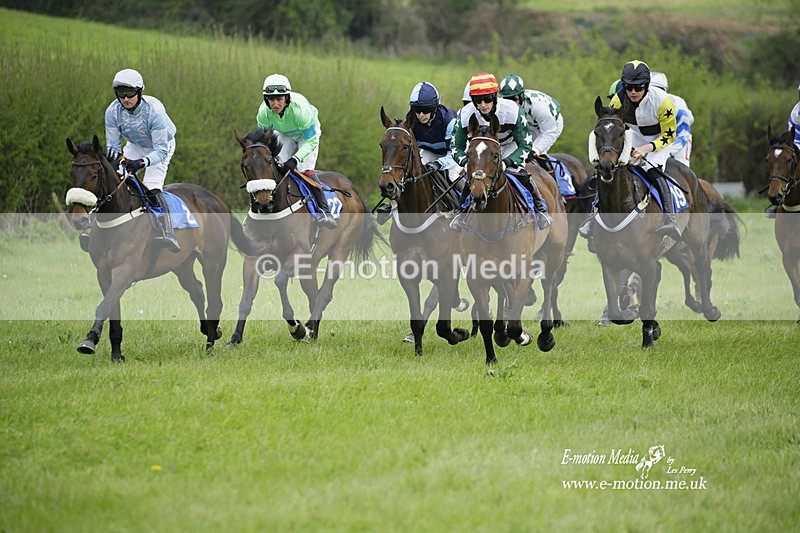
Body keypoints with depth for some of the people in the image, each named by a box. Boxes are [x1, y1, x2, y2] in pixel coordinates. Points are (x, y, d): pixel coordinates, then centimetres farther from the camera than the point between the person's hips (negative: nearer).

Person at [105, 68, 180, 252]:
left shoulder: (154, 109, -36)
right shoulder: (113, 111, -23)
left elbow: (161, 150, -34)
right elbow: (112, 143, -13)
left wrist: (142, 163, -51)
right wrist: (114, 154, -38)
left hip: (161, 145, -5)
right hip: (135, 146, 5)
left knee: (152, 187, -25)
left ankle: (168, 233, -33)